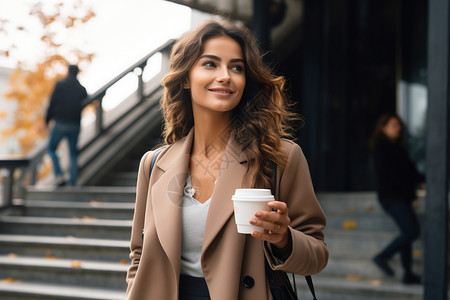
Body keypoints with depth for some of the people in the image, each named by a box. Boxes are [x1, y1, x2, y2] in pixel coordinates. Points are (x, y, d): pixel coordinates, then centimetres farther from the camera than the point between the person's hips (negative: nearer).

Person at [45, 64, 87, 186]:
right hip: (75, 125, 3)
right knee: (73, 154, 9)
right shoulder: (82, 89, 8)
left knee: (51, 148, 12)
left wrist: (47, 120, 3)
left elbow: (52, 103, -4)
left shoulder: (60, 84, -1)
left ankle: (59, 175, -7)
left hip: (60, 123, -3)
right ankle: (72, 182, 4)